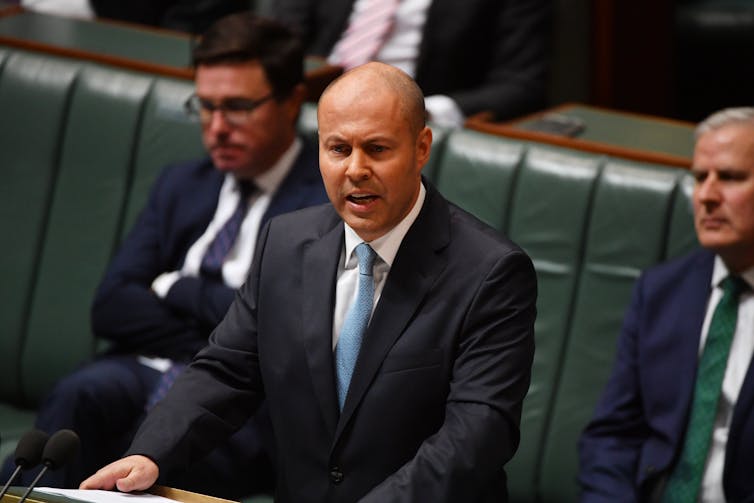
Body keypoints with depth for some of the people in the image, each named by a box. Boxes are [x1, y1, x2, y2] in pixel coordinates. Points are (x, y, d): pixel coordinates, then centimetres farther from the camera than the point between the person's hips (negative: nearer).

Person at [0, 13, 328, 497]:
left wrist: (175, 289, 3)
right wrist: (216, 341, -5)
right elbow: (112, 307, 10)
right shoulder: (181, 183, 21)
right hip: (145, 370, 5)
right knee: (81, 394, -31)